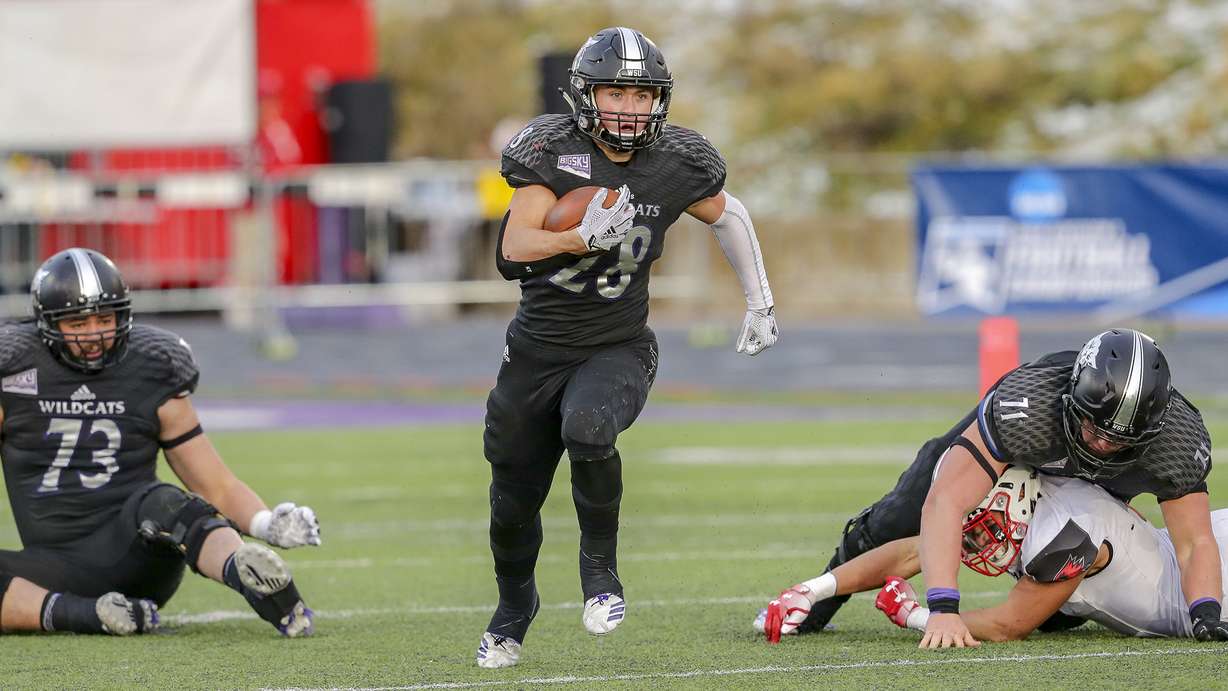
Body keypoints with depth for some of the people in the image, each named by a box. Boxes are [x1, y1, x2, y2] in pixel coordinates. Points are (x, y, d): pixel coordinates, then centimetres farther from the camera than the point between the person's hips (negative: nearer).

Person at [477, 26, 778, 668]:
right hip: (539, 346, 1)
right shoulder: (552, 150, -12)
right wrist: (583, 237, -36)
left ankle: (599, 566, -11)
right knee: (513, 504, 11)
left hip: (618, 348, -1)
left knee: (588, 429, -35)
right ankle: (514, 607, 41)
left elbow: (727, 215, 14)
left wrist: (759, 301, 14)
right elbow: (516, 245, -20)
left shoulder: (676, 164, -6)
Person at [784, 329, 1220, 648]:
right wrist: (943, 609, -65)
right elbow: (944, 504, -54)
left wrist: (1206, 613, -56)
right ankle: (813, 605, 40)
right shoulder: (1025, 406, -51)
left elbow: (1195, 542, -35)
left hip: (1096, 490, 2)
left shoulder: (1179, 436, -41)